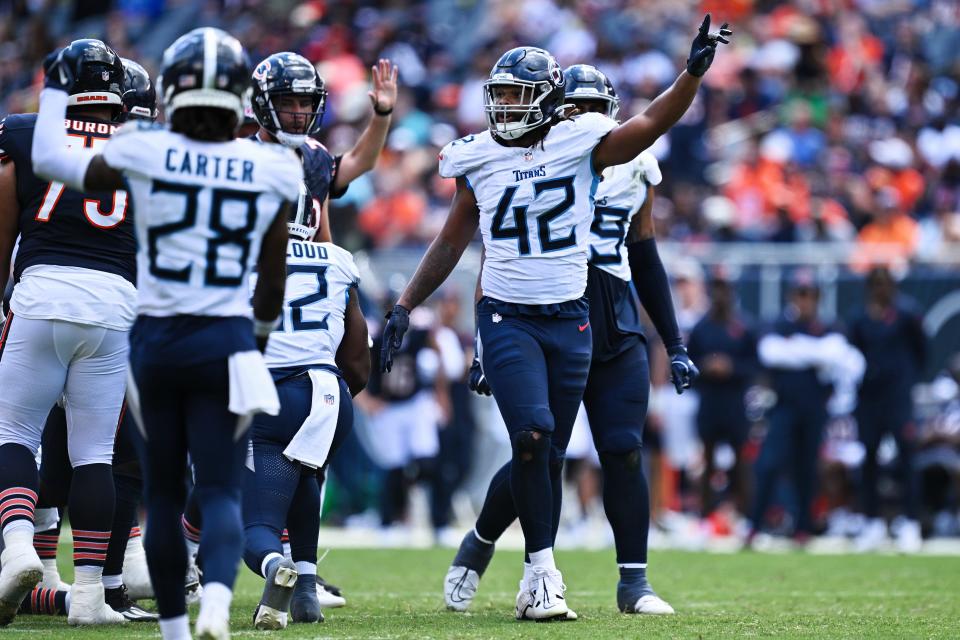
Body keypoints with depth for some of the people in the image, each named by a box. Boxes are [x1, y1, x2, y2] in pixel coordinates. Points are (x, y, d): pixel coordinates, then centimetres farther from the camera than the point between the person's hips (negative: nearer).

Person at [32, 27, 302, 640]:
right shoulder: (272, 170, -3)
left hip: (155, 339, 0)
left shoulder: (145, 153, -8)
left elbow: (50, 159, 8)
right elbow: (273, 282, 6)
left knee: (164, 493, 14)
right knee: (221, 492, 1)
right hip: (226, 341, 0)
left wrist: (57, 88, 24)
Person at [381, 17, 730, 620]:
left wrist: (695, 70, -27)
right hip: (506, 316, -1)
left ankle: (539, 578, 18)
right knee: (532, 435, -19)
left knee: (550, 454, 6)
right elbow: (452, 241, 14)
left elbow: (653, 123, -13)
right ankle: (543, 571, -10)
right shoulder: (479, 159, 3)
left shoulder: (582, 145, -2)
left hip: (569, 319, 1)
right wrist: (406, 306, 12)